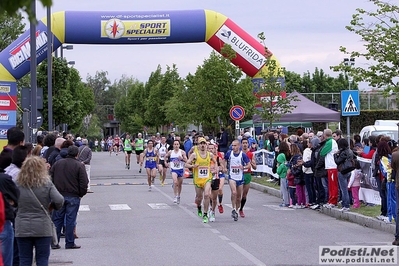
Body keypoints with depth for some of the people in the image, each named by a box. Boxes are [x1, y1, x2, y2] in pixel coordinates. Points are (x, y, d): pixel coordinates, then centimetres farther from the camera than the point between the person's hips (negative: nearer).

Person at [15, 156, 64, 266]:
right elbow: (59, 200, -14)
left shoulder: (17, 184, -2)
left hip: (22, 229, 1)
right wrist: (52, 206, 6)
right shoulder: (47, 184, -6)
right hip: (43, 228, -1)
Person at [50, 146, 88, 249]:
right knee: (71, 220, 2)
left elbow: (50, 178, 8)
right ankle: (70, 243, 5)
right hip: (73, 197, -3)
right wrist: (81, 194, 3)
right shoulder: (79, 166, -7)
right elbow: (84, 183, -11)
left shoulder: (57, 163, 6)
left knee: (57, 219, 9)